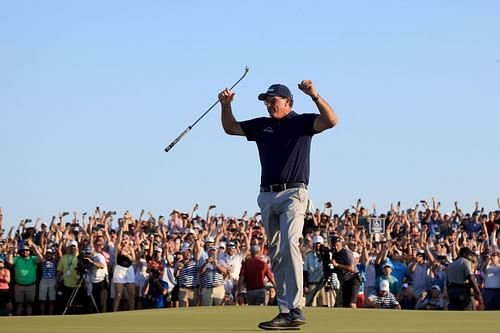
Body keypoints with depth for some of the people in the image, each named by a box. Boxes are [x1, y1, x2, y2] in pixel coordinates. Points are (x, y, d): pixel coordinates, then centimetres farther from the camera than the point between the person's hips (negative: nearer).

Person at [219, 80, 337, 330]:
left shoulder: (302, 122, 2)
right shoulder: (262, 125, 17)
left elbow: (331, 120, -15)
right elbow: (230, 128, 25)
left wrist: (314, 96, -28)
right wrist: (226, 105, 8)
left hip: (293, 194, -6)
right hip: (267, 197, 6)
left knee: (289, 245, -22)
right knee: (275, 254, 6)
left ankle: (295, 310, -27)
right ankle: (285, 311, 10)